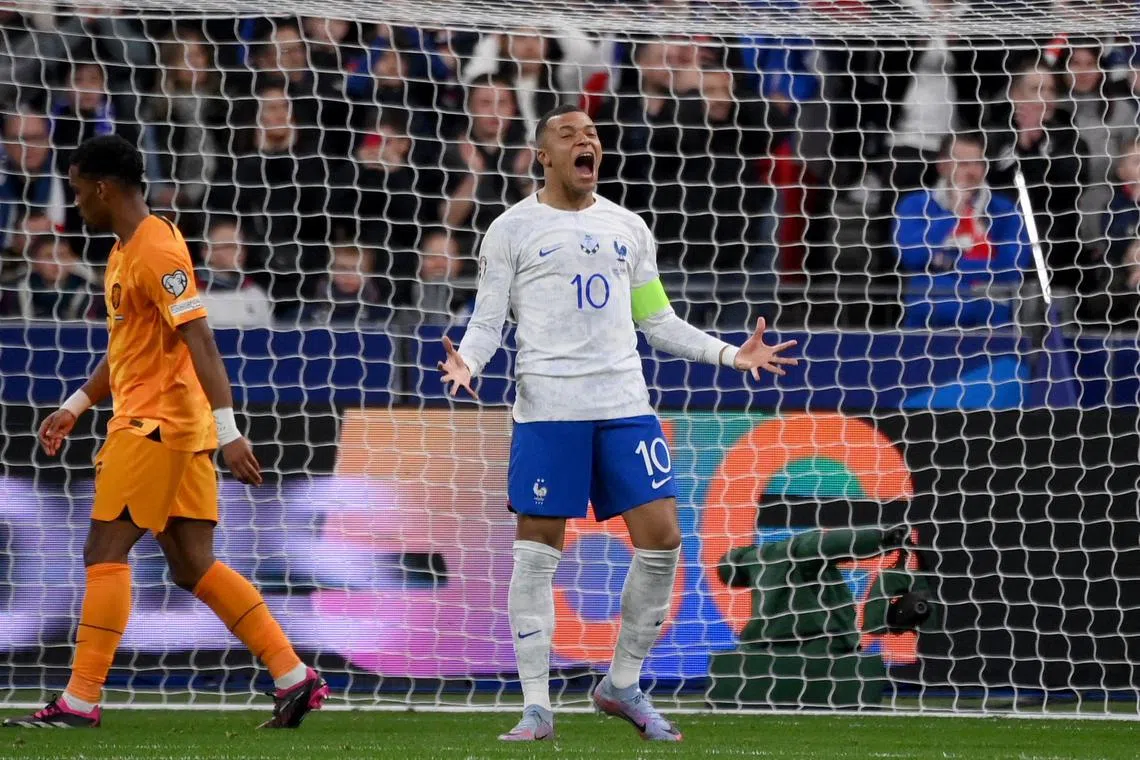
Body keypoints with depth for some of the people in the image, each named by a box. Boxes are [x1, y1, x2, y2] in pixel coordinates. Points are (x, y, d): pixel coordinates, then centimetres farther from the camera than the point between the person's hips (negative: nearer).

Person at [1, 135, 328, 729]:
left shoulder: (156, 250, -15)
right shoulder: (125, 251, 17)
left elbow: (199, 341, -22)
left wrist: (227, 430, -28)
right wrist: (74, 408, 25)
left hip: (156, 427, -10)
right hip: (177, 429, 10)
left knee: (104, 551, -7)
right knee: (193, 567, 6)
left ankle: (80, 702, -5)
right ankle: (294, 678, 5)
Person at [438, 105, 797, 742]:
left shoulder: (628, 228, 15)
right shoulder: (513, 229, 3)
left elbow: (658, 321, 19)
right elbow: (488, 321, 1)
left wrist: (730, 354, 10)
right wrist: (468, 361, -20)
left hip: (626, 404, 4)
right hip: (548, 407, -4)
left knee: (661, 538, -3)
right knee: (538, 551, -4)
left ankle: (623, 685, 13)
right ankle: (537, 706, 2)